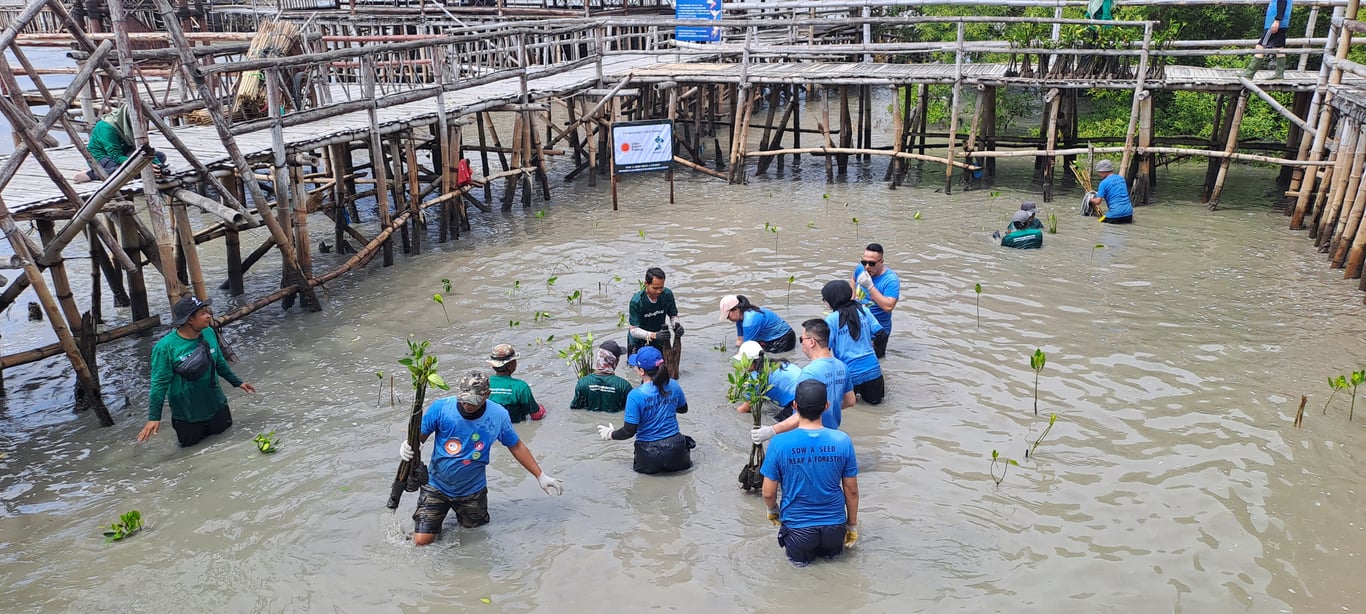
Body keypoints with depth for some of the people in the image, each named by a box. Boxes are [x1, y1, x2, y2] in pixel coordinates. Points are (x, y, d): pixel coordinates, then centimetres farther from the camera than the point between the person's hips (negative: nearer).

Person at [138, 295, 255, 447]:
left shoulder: (209, 333, -9)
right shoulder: (165, 347, -24)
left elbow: (220, 363, 7)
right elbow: (160, 383, -19)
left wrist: (237, 382, 15)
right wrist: (154, 417, -17)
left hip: (214, 402, 4)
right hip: (186, 410, -4)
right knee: (191, 441, 10)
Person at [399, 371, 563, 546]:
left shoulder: (498, 415, -15)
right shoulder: (441, 408, -20)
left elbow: (516, 446, -3)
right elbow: (419, 437, -10)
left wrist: (540, 476, -2)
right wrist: (408, 446, -35)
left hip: (473, 490, 2)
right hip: (437, 486, -1)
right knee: (422, 541, -4)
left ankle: (461, 511, 48)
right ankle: (438, 515, 30)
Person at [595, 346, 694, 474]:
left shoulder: (635, 395, -20)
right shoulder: (673, 385, -7)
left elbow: (629, 431, -16)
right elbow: (683, 409, 12)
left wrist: (610, 434, 2)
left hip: (649, 457, -1)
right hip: (674, 448, 1)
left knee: (637, 467, 33)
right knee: (687, 441, 35)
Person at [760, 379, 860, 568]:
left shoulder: (779, 444, -19)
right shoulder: (842, 441, -14)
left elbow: (768, 493, -9)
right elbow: (851, 490, -3)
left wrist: (772, 511, 13)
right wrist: (853, 525, 12)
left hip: (797, 529, -1)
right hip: (834, 527, 1)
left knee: (798, 556, 32)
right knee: (832, 546, 36)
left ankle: (802, 555, 13)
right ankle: (831, 549, 17)